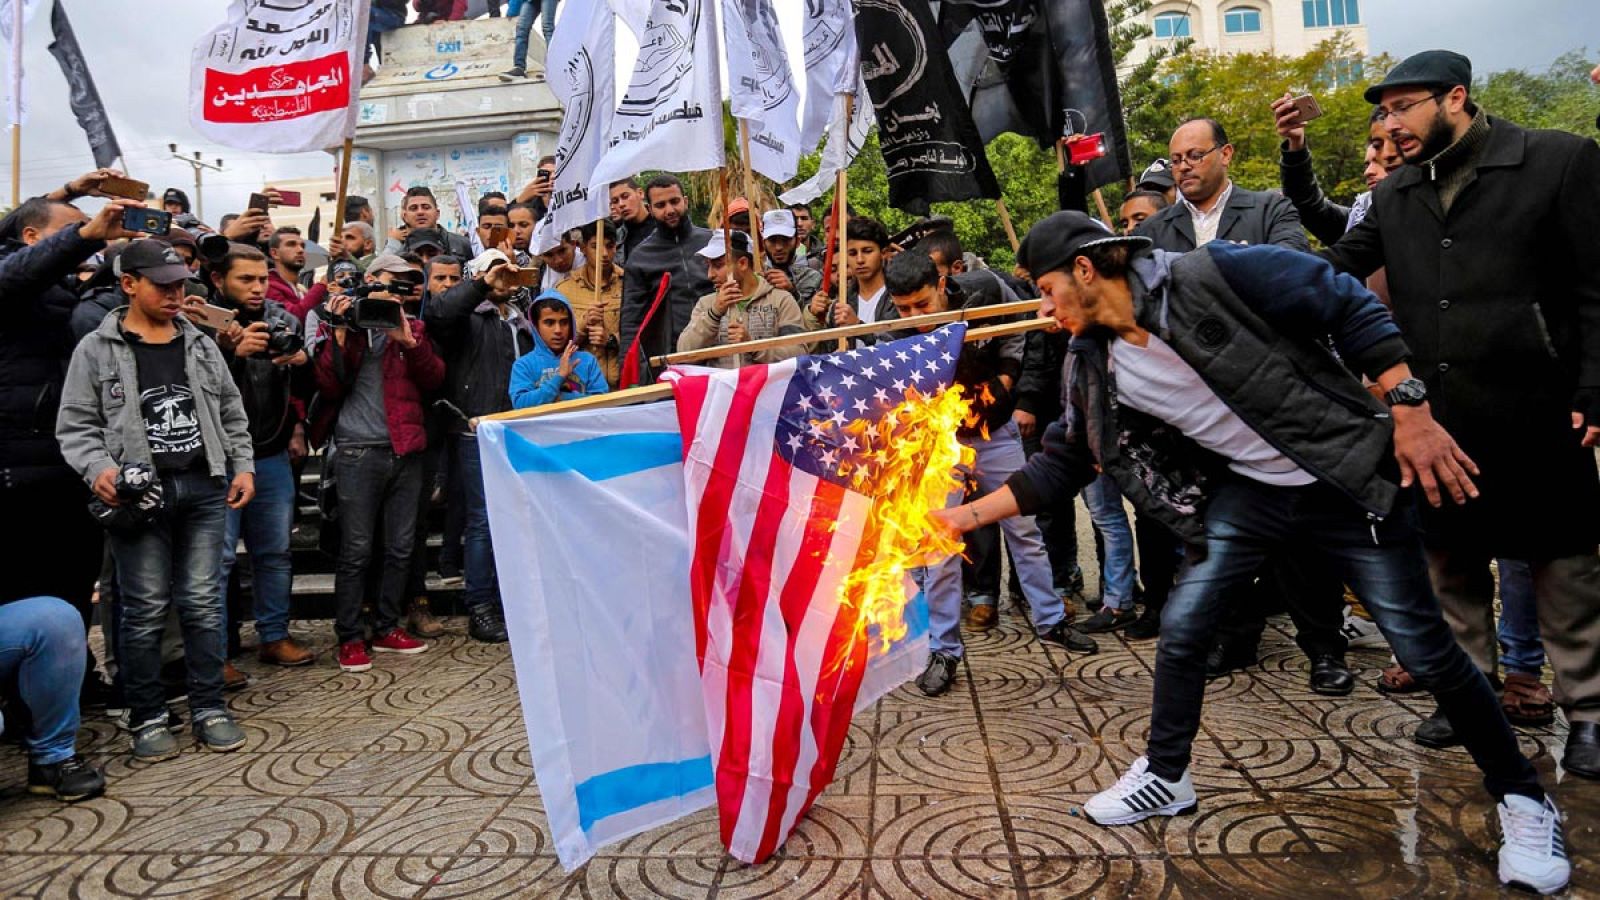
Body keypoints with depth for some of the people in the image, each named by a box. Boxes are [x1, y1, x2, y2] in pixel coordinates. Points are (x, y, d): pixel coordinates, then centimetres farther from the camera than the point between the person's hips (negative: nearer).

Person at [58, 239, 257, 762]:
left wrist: (243, 465, 7)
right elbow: (75, 425, 1)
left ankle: (209, 709, 14)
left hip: (204, 488, 3)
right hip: (139, 494, -2)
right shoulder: (96, 350, 2)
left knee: (203, 603, 5)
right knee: (145, 609, 3)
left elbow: (231, 414, 17)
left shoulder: (201, 344, 13)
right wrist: (98, 468, -16)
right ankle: (148, 719, 15)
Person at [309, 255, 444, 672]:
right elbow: (328, 386, -4)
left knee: (401, 547, 8)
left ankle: (387, 629, 21)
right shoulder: (340, 321, 6)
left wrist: (409, 341, -10)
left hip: (406, 449, 4)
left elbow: (435, 378, 3)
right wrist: (340, 333, -12)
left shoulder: (412, 327, 15)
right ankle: (349, 638, 9)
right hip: (358, 449, -4)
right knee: (356, 550, -2)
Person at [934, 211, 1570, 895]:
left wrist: (1411, 412, -20)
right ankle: (1165, 776, 23)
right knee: (1182, 625, 0)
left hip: (1350, 482, -5)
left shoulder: (1211, 275, -22)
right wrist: (968, 513, -1)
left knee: (1425, 648, 2)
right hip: (1245, 493, 5)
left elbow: (1352, 307, -16)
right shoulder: (1095, 368, -4)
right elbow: (1061, 464, 4)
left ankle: (1521, 796, 26)